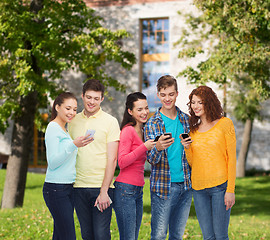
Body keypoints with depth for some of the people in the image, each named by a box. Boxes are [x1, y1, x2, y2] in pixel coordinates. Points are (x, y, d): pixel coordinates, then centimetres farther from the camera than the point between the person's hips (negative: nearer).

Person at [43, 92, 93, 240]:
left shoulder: (64, 129, 18)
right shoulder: (53, 128, -8)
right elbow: (52, 162, -16)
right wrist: (74, 145, -25)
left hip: (68, 188, 9)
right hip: (56, 188, -9)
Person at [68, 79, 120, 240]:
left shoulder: (110, 121, -1)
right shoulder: (73, 121, 10)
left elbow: (112, 159, -6)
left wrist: (104, 191, -13)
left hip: (102, 186, -4)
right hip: (79, 187, 4)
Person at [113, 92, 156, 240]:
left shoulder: (142, 131, 16)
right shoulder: (128, 130, -10)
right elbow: (122, 162, -15)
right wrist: (144, 147, -21)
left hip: (138, 191, 9)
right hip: (125, 189, -9)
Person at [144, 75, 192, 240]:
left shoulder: (186, 119, 9)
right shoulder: (152, 123, -2)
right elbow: (151, 159, -11)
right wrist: (158, 148, -31)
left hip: (186, 184, 4)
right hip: (163, 185, -4)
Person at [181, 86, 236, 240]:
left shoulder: (225, 124, 1)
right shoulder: (193, 130, 14)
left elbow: (232, 158, -2)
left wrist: (230, 190, -9)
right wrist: (187, 148, -3)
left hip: (220, 186, -4)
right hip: (199, 188, 4)